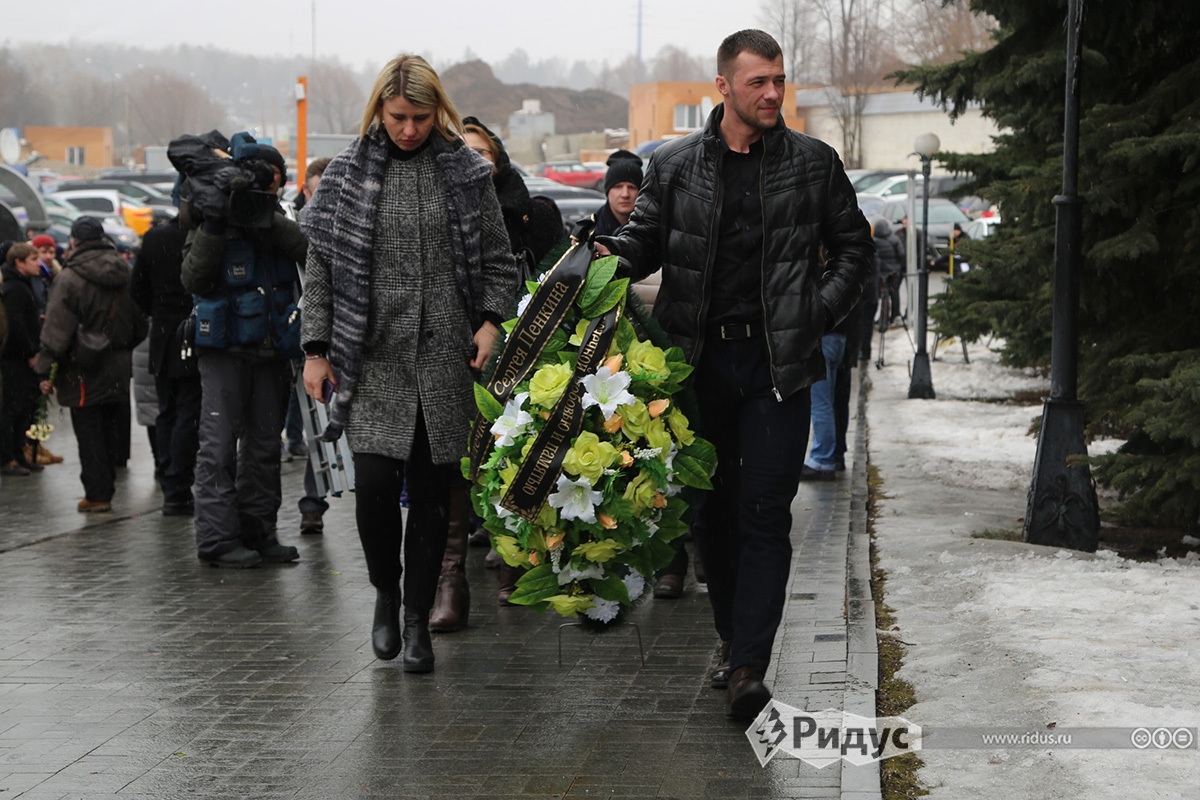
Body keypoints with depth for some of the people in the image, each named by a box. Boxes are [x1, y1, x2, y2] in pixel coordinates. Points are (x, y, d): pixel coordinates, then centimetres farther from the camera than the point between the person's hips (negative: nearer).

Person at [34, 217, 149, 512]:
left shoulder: (69, 278, -13)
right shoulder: (125, 273, 6)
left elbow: (56, 329, -14)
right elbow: (140, 324, 15)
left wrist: (44, 370, -10)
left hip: (85, 369, -6)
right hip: (119, 366, 6)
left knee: (88, 431, 0)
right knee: (109, 429, 14)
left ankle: (97, 493, 0)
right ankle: (106, 489, 18)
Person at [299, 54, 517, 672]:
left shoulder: (466, 172, 6)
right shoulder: (350, 172, 4)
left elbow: (498, 260, 11)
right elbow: (320, 267, 6)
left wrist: (492, 320, -6)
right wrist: (316, 349, 1)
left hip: (444, 361, 1)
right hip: (373, 360, -1)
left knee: (430, 494, 4)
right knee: (375, 486, -11)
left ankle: (417, 620, 16)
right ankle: (386, 590, 16)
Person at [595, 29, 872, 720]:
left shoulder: (814, 163, 5)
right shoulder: (676, 165, 5)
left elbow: (854, 246, 14)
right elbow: (646, 240, 11)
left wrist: (821, 310, 1)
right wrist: (607, 252, -10)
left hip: (779, 360, -2)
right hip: (701, 357, 2)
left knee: (766, 512, -9)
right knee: (716, 508, 10)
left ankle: (749, 667, -12)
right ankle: (734, 640, 25)